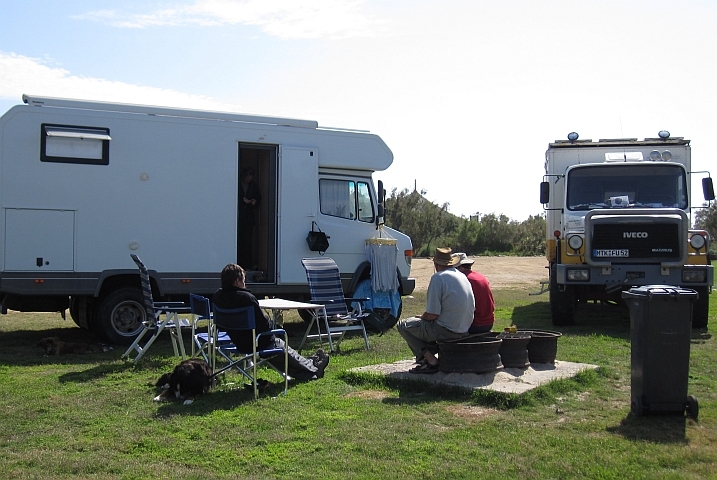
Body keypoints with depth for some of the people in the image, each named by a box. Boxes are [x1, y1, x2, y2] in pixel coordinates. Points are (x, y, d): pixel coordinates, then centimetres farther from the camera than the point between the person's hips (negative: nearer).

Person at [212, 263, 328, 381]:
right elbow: (263, 322, -22)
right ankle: (314, 370, 42)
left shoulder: (217, 297, -4)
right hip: (258, 343, -7)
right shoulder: (246, 297, -27)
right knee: (285, 349, 20)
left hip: (237, 343, 7)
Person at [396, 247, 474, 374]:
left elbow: (432, 315, -19)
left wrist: (422, 317, 5)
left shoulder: (438, 277, -15)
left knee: (403, 325, 4)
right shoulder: (462, 276, 9)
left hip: (446, 331, -9)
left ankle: (430, 360, -5)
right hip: (464, 331, 9)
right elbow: (472, 307, 16)